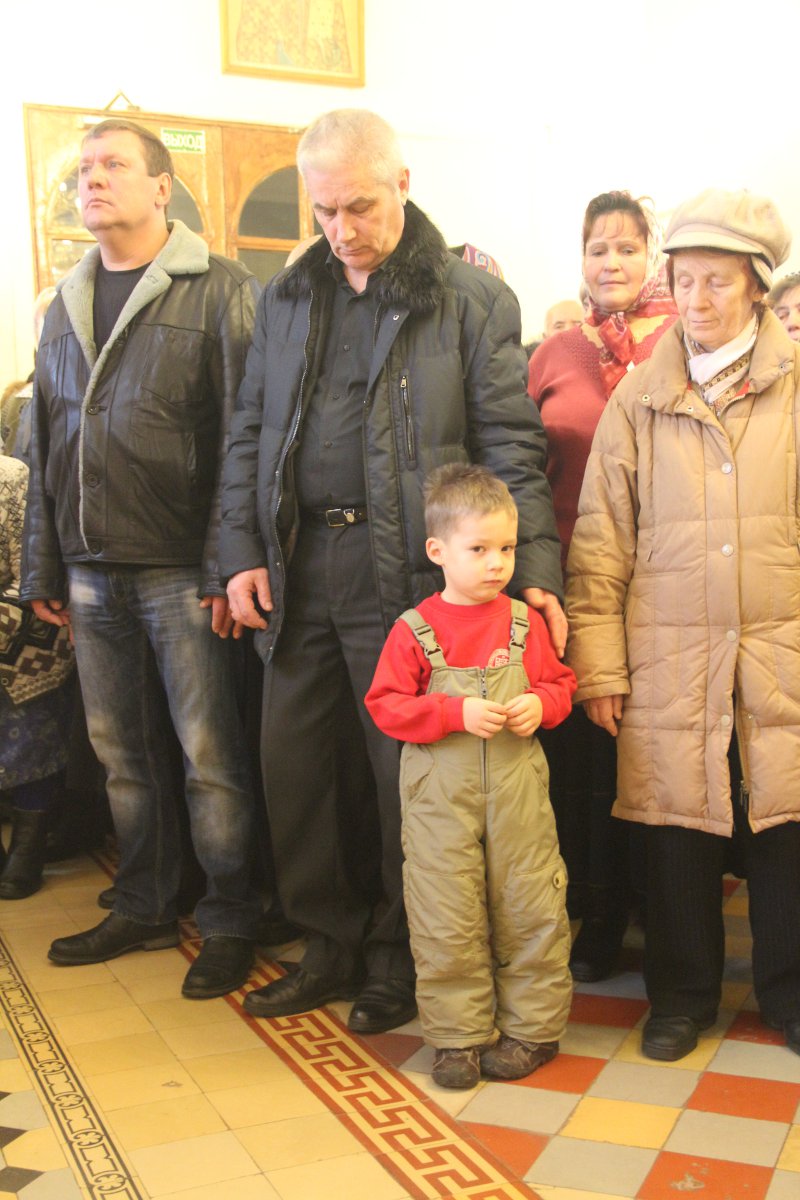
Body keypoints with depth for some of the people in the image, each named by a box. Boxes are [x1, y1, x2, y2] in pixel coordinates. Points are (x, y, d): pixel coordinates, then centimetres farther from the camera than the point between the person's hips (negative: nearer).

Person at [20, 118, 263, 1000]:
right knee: (121, 752, 12)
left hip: (180, 570, -6)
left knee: (209, 754, 1)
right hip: (92, 572, 6)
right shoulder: (66, 306, 16)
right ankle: (144, 909, 28)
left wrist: (228, 565, -15)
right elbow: (45, 447, 17)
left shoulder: (219, 291, -3)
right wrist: (44, 568, 14)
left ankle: (229, 924, 15)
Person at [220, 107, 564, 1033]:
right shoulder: (286, 299, 14)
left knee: (404, 770, 5)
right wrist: (241, 553, 3)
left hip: (408, 572, -4)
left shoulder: (474, 299, 1)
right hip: (299, 569, 5)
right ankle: (330, 948, 28)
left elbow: (510, 444, -4)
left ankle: (398, 958, 25)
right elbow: (249, 436, 14)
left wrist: (534, 569, -14)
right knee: (290, 765, 9)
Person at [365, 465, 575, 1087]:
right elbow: (386, 705, -6)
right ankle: (459, 1035, 20)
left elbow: (560, 683, 13)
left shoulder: (525, 621, 3)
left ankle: (532, 1028, 24)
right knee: (446, 918, 4)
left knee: (530, 907, 6)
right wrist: (458, 713, -17)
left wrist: (540, 704, -9)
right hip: (440, 796, -2)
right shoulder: (414, 630, -5)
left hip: (517, 788, 2)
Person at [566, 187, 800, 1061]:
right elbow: (600, 544, 4)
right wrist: (597, 666, -1)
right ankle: (682, 992, 28)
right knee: (678, 831, 7)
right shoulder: (638, 399, 6)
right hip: (670, 663, 0)